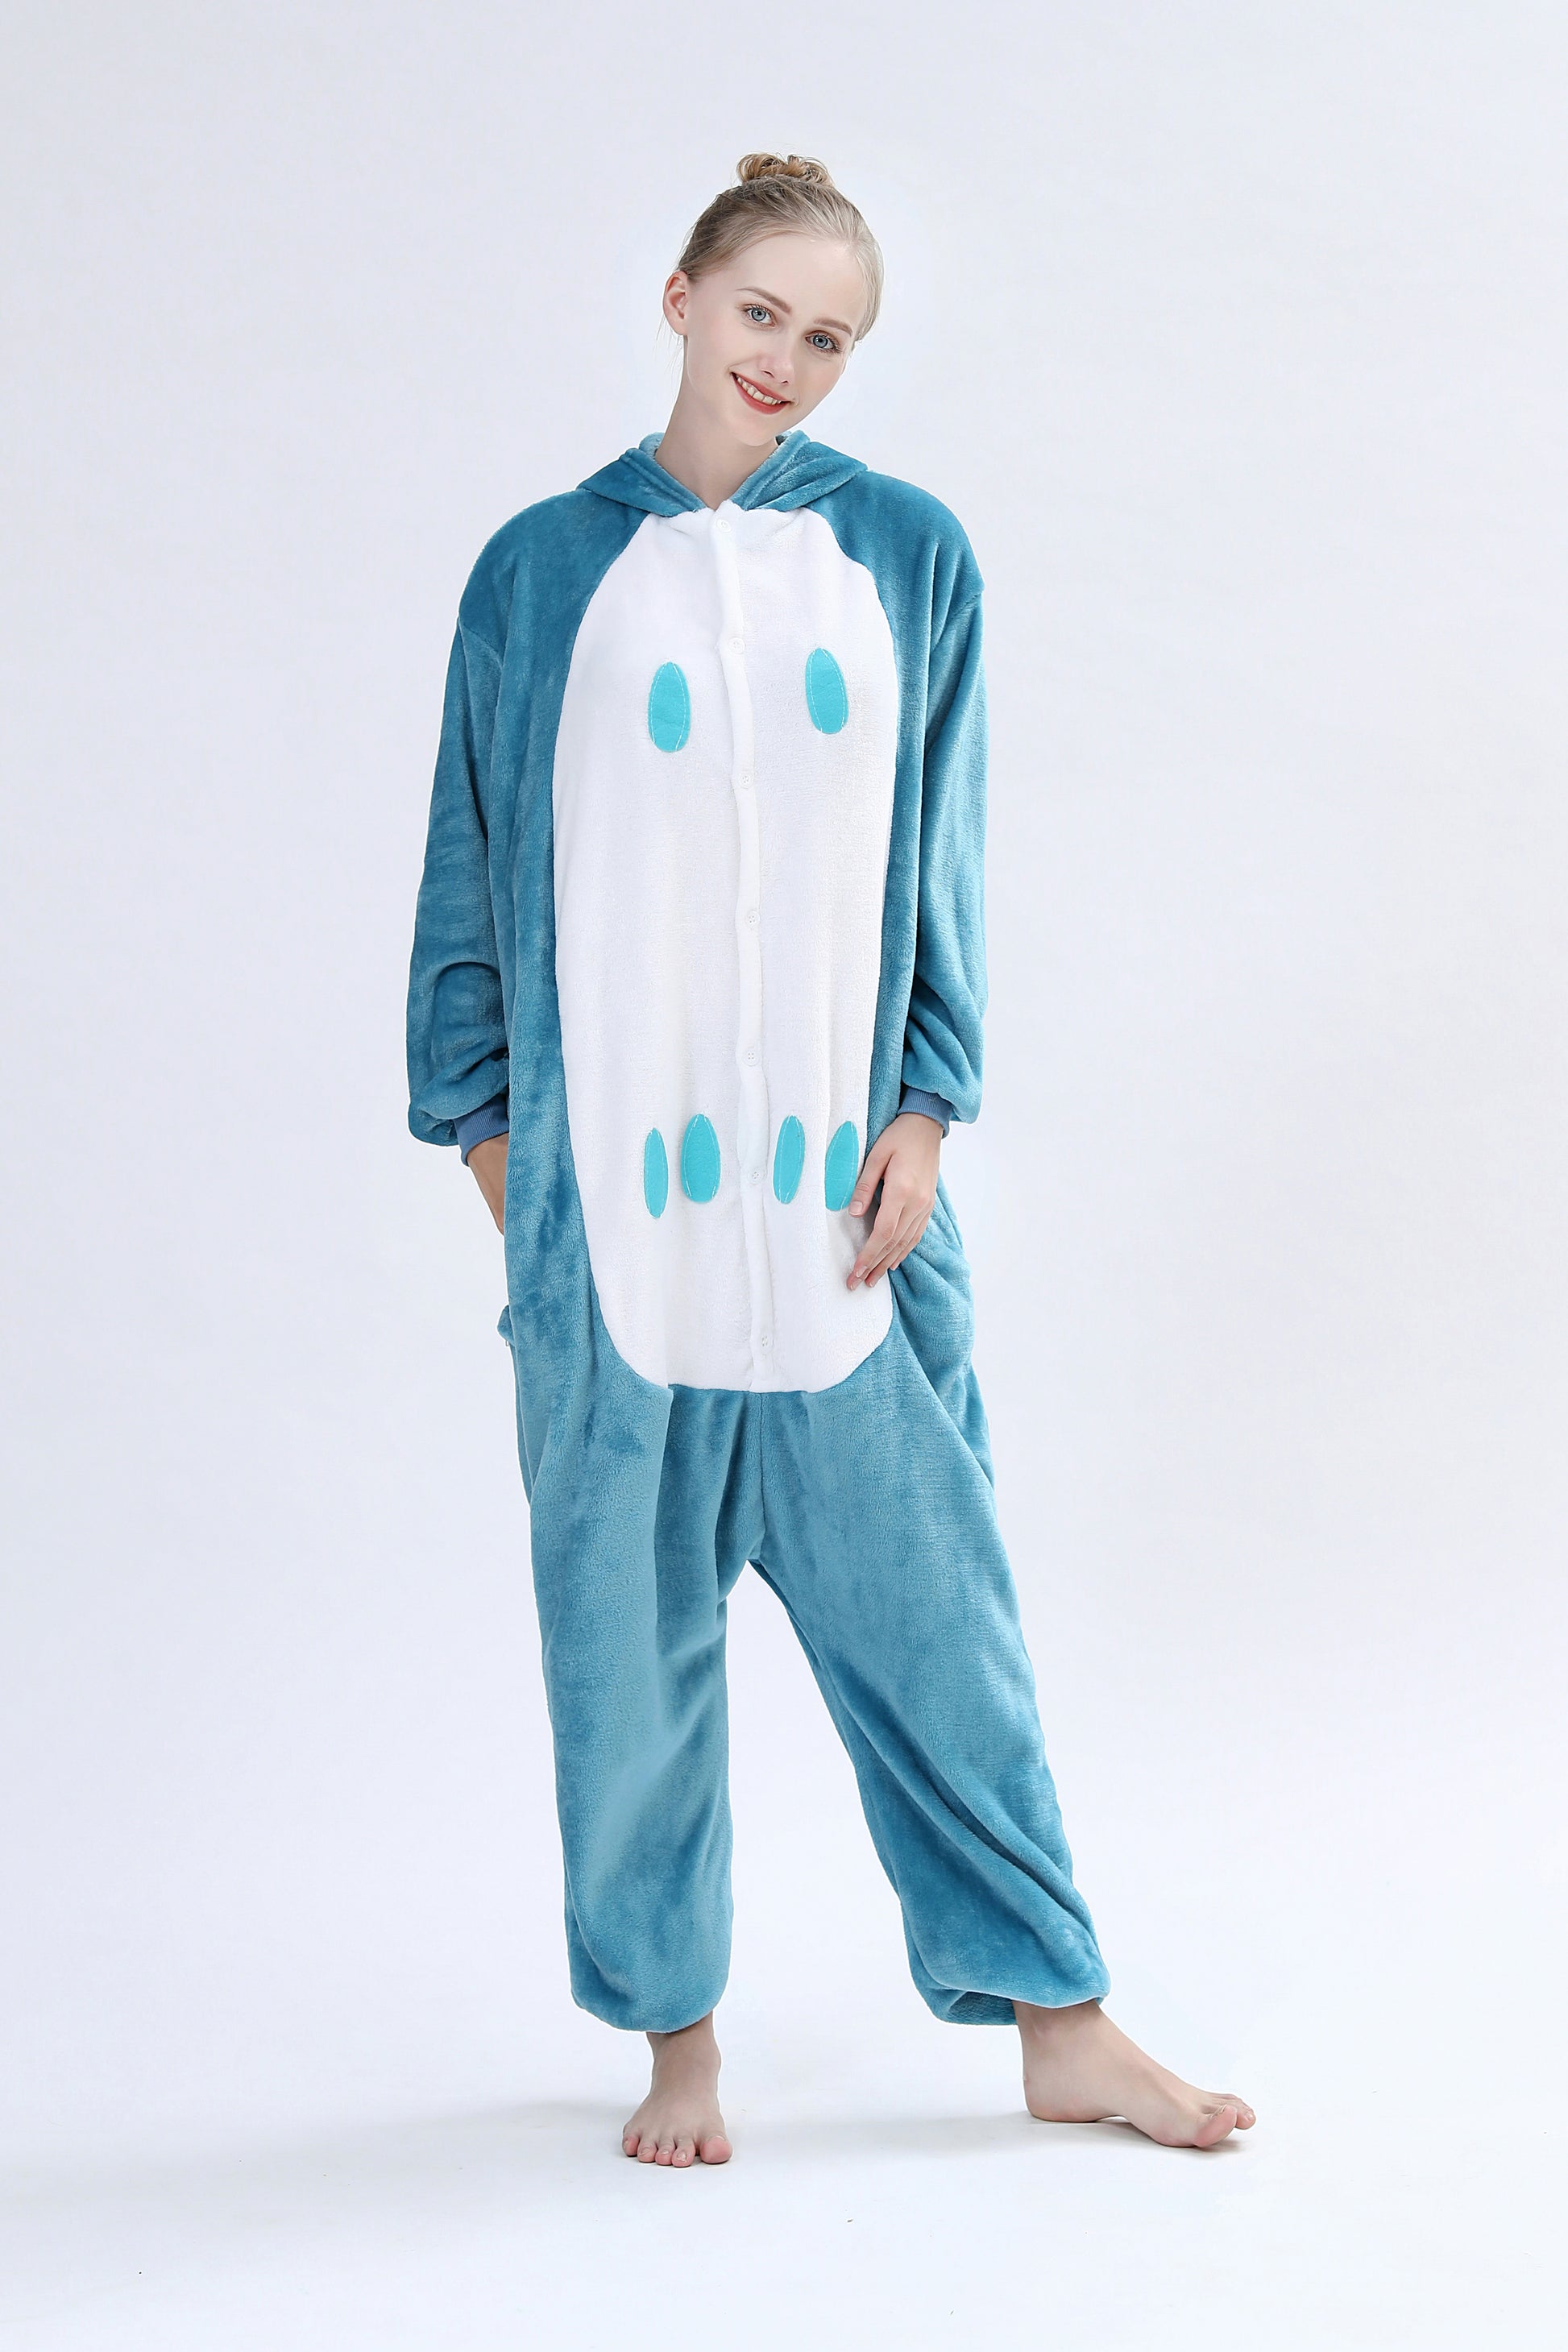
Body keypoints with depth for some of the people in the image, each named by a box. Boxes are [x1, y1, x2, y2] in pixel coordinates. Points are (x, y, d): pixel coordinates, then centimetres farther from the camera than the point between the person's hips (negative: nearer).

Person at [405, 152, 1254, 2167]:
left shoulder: (908, 555, 6)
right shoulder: (542, 569, 4)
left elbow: (942, 861, 6)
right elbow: (477, 869, 7)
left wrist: (924, 1113, -2)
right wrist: (492, 1131, 3)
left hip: (838, 1175, 0)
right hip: (612, 1183, 0)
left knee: (925, 1597, 5)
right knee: (632, 1621, 6)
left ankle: (1056, 2022, 15)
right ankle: (673, 2032, 19)